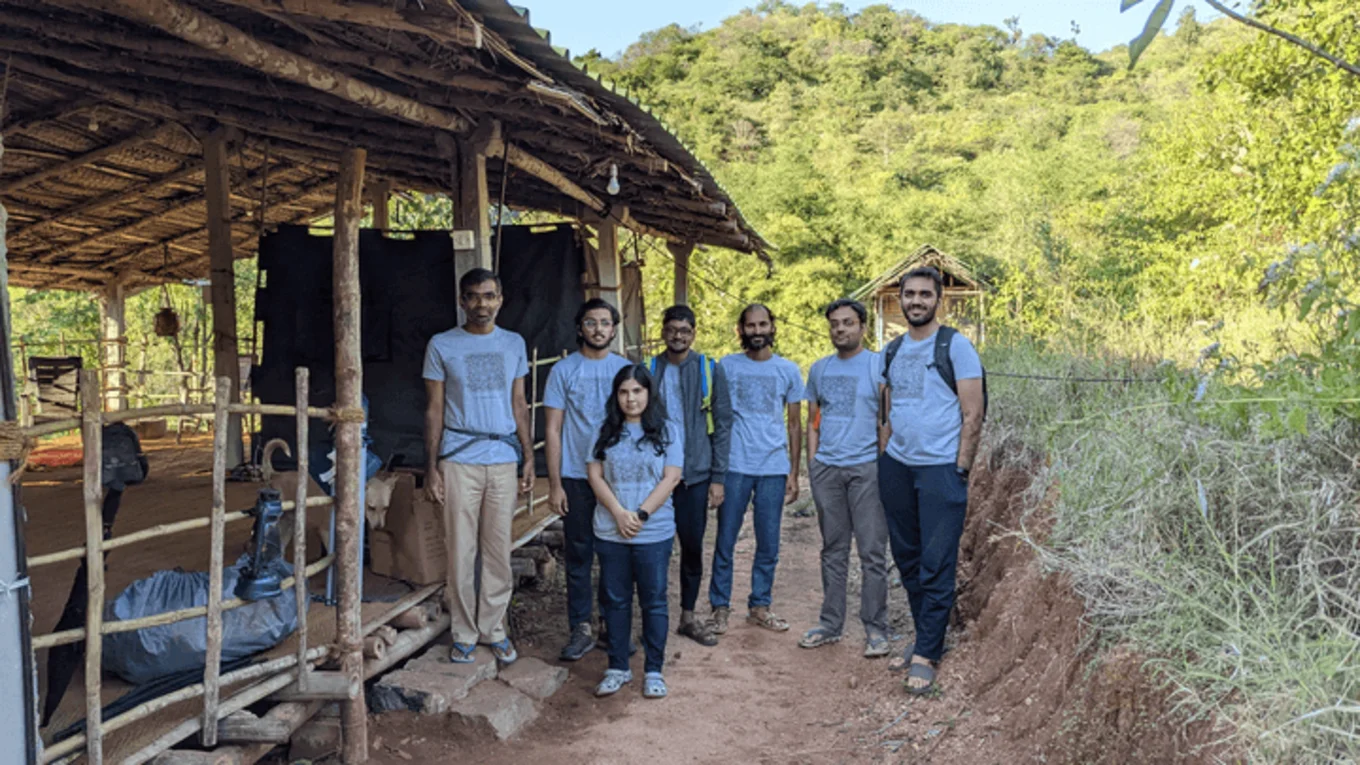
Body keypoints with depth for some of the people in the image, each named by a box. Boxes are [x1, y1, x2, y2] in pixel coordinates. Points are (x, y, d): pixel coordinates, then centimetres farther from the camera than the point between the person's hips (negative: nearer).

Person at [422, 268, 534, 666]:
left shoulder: (514, 344, 10)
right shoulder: (441, 345, 2)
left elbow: (519, 405, 13)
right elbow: (434, 410, 3)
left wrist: (529, 459, 6)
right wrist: (431, 467, -2)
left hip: (504, 459, 2)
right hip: (459, 460, -2)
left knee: (499, 550, 6)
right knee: (461, 550, 1)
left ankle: (494, 628, 18)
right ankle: (464, 633, 13)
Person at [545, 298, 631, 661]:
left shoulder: (627, 369, 6)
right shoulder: (563, 371, 0)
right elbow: (553, 430, 0)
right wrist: (554, 483, -6)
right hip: (577, 478, -2)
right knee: (579, 555, 3)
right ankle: (581, 629, 13)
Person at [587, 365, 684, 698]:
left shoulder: (667, 431, 0)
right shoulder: (605, 431, 5)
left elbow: (671, 477, -6)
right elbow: (595, 474, 0)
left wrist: (641, 514, -14)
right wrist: (619, 513, -13)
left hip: (654, 533, -2)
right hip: (610, 533, 2)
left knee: (654, 601, 6)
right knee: (614, 600, 11)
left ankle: (653, 671, 17)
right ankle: (618, 668, 23)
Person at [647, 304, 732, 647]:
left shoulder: (710, 371, 1)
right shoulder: (649, 370, 4)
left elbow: (722, 425, 2)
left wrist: (718, 477, -3)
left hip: (695, 474, 0)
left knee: (693, 547, 7)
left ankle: (688, 615, 22)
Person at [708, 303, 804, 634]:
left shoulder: (788, 370, 8)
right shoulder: (726, 366, 4)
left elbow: (795, 425, 10)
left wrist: (793, 473, 5)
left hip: (774, 469, 2)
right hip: (734, 466, -1)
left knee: (769, 545, 7)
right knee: (725, 541, 2)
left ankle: (760, 606, 20)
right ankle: (720, 606, 13)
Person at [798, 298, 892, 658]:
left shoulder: (879, 365, 0)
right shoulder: (820, 369, 14)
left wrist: (887, 462, -13)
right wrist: (812, 461, 7)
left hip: (867, 467, -4)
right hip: (826, 467, 4)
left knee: (872, 551, -2)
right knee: (833, 550, 11)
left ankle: (875, 629, 6)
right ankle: (830, 624, 19)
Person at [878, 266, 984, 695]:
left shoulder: (956, 346, -4)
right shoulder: (892, 352, 13)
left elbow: (973, 415, -7)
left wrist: (961, 471, -12)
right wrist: (883, 458, 10)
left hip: (940, 468, -6)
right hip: (896, 466, 6)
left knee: (936, 566, -3)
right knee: (907, 559, 11)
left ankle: (927, 654, 5)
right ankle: (927, 639, 24)